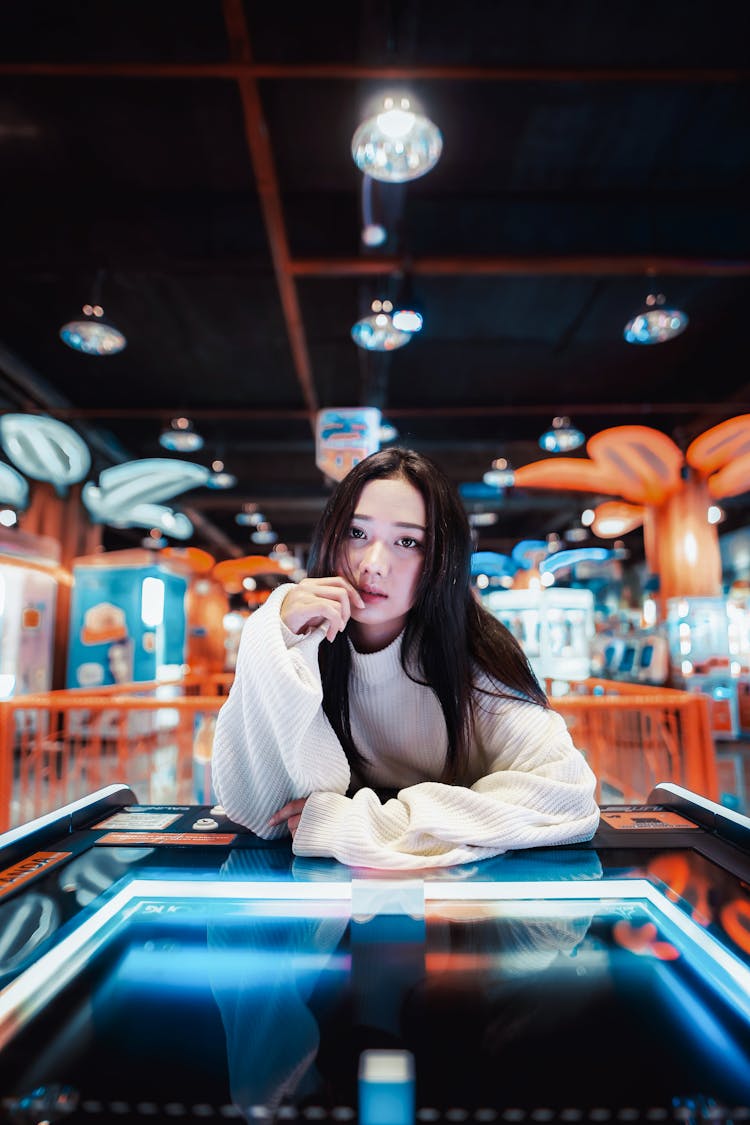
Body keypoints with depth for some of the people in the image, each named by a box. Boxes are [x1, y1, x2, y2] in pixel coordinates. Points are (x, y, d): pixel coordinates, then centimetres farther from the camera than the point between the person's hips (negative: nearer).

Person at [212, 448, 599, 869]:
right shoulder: (294, 643, -13)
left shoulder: (470, 654, -17)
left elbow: (570, 792, -26)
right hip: (327, 882, 1)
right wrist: (276, 640, -30)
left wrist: (380, 822, -28)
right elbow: (259, 813, -20)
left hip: (457, 878, -1)